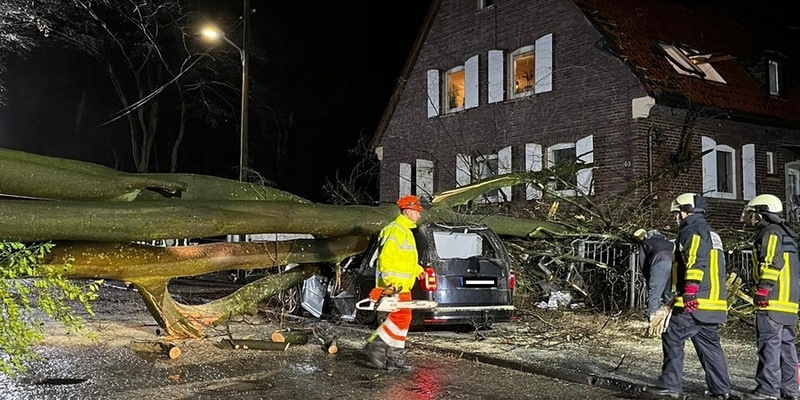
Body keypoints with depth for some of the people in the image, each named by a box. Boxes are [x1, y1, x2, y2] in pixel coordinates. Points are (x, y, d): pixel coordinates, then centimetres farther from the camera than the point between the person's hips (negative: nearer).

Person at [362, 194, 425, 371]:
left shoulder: (405, 230, 20)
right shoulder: (396, 230, -14)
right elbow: (386, 257, -23)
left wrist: (418, 270, 39)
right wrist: (390, 281, -31)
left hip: (402, 285, 11)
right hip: (394, 285, -11)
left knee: (402, 319, 10)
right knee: (401, 317, -12)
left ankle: (392, 357, 15)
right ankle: (375, 346, -5)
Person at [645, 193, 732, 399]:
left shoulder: (692, 231, -7)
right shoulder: (711, 234, 23)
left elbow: (696, 263, -21)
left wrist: (689, 292, -26)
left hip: (695, 303, -10)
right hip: (714, 301, 10)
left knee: (673, 339, -6)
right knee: (709, 344, 14)